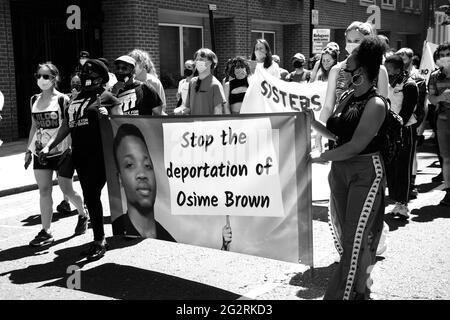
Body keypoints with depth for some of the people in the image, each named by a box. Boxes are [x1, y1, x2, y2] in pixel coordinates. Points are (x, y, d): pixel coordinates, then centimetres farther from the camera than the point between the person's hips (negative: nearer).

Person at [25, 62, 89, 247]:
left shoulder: (63, 100, -7)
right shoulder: (34, 100, 9)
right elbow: (34, 126, 16)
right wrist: (28, 149, 14)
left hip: (61, 151, -5)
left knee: (67, 190, 2)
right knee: (44, 190, 2)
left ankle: (83, 215, 31)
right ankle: (46, 232, 7)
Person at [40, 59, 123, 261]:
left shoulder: (107, 98, 0)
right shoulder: (75, 100, 19)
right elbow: (65, 127, 21)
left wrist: (106, 117, -22)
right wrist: (49, 146, 14)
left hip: (99, 154, -6)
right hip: (79, 154, 6)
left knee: (91, 196, -9)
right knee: (90, 197, 10)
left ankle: (99, 241, 3)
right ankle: (99, 239, 21)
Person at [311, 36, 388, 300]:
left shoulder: (375, 104, -15)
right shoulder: (346, 97, 7)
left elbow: (356, 145, -20)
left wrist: (321, 158, -14)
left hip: (366, 172, -8)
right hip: (340, 169, 8)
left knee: (356, 236, -3)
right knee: (344, 231, 13)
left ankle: (357, 291, 7)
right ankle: (357, 286, 29)